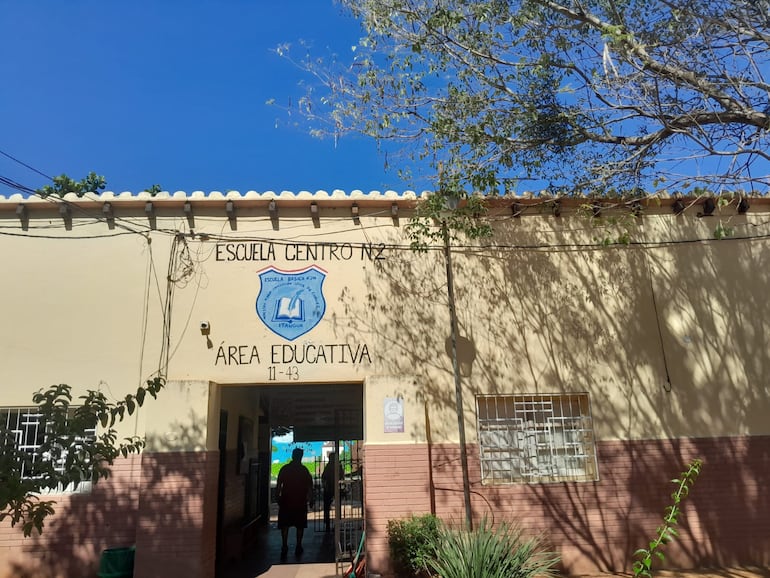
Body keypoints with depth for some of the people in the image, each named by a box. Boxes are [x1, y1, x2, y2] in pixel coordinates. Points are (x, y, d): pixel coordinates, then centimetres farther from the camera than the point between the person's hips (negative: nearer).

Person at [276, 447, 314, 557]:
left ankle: (284, 546, -2)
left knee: (284, 525, 7)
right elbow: (310, 486, -1)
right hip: (300, 502, 0)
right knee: (300, 525, 10)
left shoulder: (284, 469, -2)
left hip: (286, 502, 0)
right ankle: (298, 546, 10)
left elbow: (278, 486, -2)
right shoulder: (304, 470, -2)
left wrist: (278, 498, 6)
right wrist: (308, 498, 10)